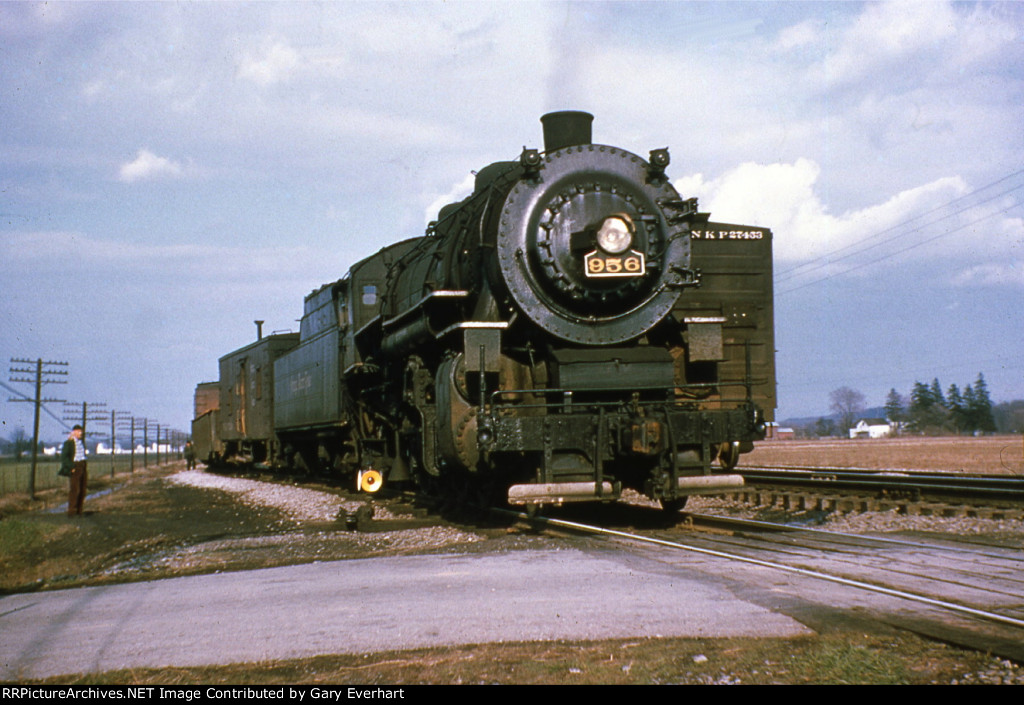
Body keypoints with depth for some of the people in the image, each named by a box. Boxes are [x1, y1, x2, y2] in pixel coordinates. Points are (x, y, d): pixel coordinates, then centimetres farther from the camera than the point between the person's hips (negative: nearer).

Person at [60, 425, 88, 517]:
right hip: (74, 469, -7)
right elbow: (64, 457, -10)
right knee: (74, 489, -13)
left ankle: (79, 511, 8)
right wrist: (71, 467, -16)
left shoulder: (82, 442, 16)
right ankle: (71, 511, -11)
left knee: (82, 490, 4)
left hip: (83, 468, 7)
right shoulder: (69, 443, -5)